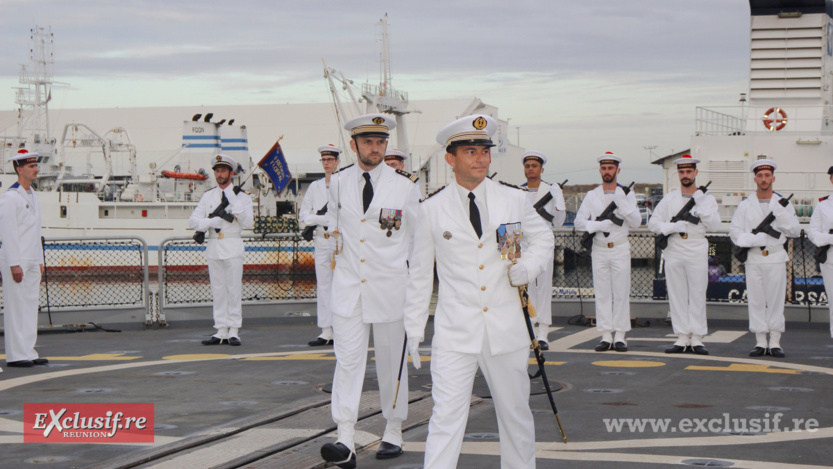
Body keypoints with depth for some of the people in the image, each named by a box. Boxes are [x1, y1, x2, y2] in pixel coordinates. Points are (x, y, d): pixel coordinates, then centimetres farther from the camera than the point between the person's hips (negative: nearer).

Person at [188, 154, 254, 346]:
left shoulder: (241, 196, 2)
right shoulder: (208, 196, 11)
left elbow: (248, 224, -7)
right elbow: (193, 220, 5)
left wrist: (236, 205, -17)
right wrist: (210, 222, -12)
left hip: (233, 247, -3)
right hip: (213, 247, 3)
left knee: (234, 289, -4)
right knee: (218, 290, 5)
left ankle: (234, 331, 0)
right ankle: (221, 331, 8)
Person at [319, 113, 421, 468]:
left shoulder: (405, 185, -2)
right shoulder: (338, 182, 4)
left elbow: (417, 236, 6)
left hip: (390, 285, -1)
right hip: (348, 285, 1)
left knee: (391, 361, 8)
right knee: (347, 359, -8)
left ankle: (393, 432, 21)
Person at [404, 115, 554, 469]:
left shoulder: (513, 201, 4)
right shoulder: (432, 209, 1)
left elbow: (543, 237, 22)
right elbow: (420, 272, 7)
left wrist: (528, 268, 0)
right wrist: (413, 329, 7)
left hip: (506, 330, 2)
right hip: (454, 334, -2)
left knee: (515, 413, 12)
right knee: (447, 415, -10)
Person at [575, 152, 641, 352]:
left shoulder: (627, 194, 4)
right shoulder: (592, 195, 8)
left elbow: (636, 222, -5)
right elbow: (579, 222, 3)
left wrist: (622, 203, -18)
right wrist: (599, 225, -14)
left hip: (620, 248, -1)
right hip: (599, 249, 1)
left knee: (621, 292, -3)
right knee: (602, 294, 1)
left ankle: (620, 336, 2)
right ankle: (606, 336, 5)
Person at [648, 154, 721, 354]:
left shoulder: (707, 199, 5)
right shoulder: (669, 199, 10)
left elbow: (715, 225, -5)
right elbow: (653, 223, 5)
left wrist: (702, 208, -16)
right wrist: (673, 227, -11)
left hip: (697, 253, -2)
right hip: (674, 253, 2)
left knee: (697, 296, -3)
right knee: (677, 296, 3)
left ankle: (697, 339, 2)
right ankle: (682, 338, 8)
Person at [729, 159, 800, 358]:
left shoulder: (783, 204, 7)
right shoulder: (745, 205, 8)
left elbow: (795, 231, 2)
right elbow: (734, 230, 3)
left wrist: (781, 214, -14)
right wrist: (754, 240, -13)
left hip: (776, 258, 0)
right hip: (753, 258, 1)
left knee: (776, 300, -1)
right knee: (756, 300, 0)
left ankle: (775, 343, 4)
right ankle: (760, 342, 6)